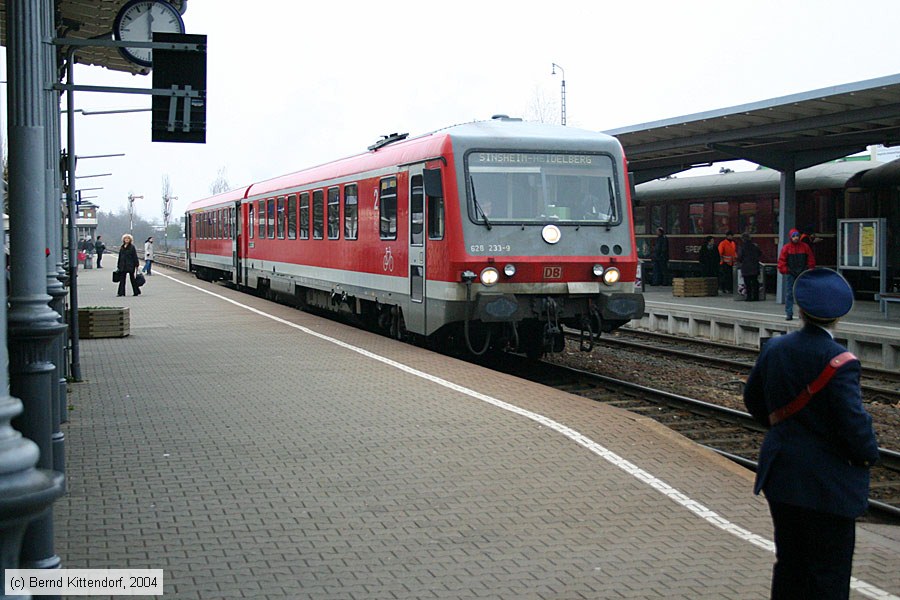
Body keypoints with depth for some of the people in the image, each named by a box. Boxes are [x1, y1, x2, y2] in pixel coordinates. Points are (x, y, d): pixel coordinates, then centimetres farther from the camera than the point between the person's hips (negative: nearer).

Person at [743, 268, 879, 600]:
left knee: (789, 563, 17)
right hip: (828, 485, -6)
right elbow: (854, 420, -21)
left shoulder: (775, 348, 1)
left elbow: (753, 399, 12)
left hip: (781, 475, 6)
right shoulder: (838, 361, -20)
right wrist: (868, 455, -2)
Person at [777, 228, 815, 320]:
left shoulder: (805, 247, 4)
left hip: (802, 274, 1)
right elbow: (781, 260, 1)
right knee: (789, 294, -2)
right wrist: (784, 270, -7)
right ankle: (789, 314, 1)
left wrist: (809, 269, 2)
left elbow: (811, 260, 8)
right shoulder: (786, 248, 0)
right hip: (790, 274, -1)